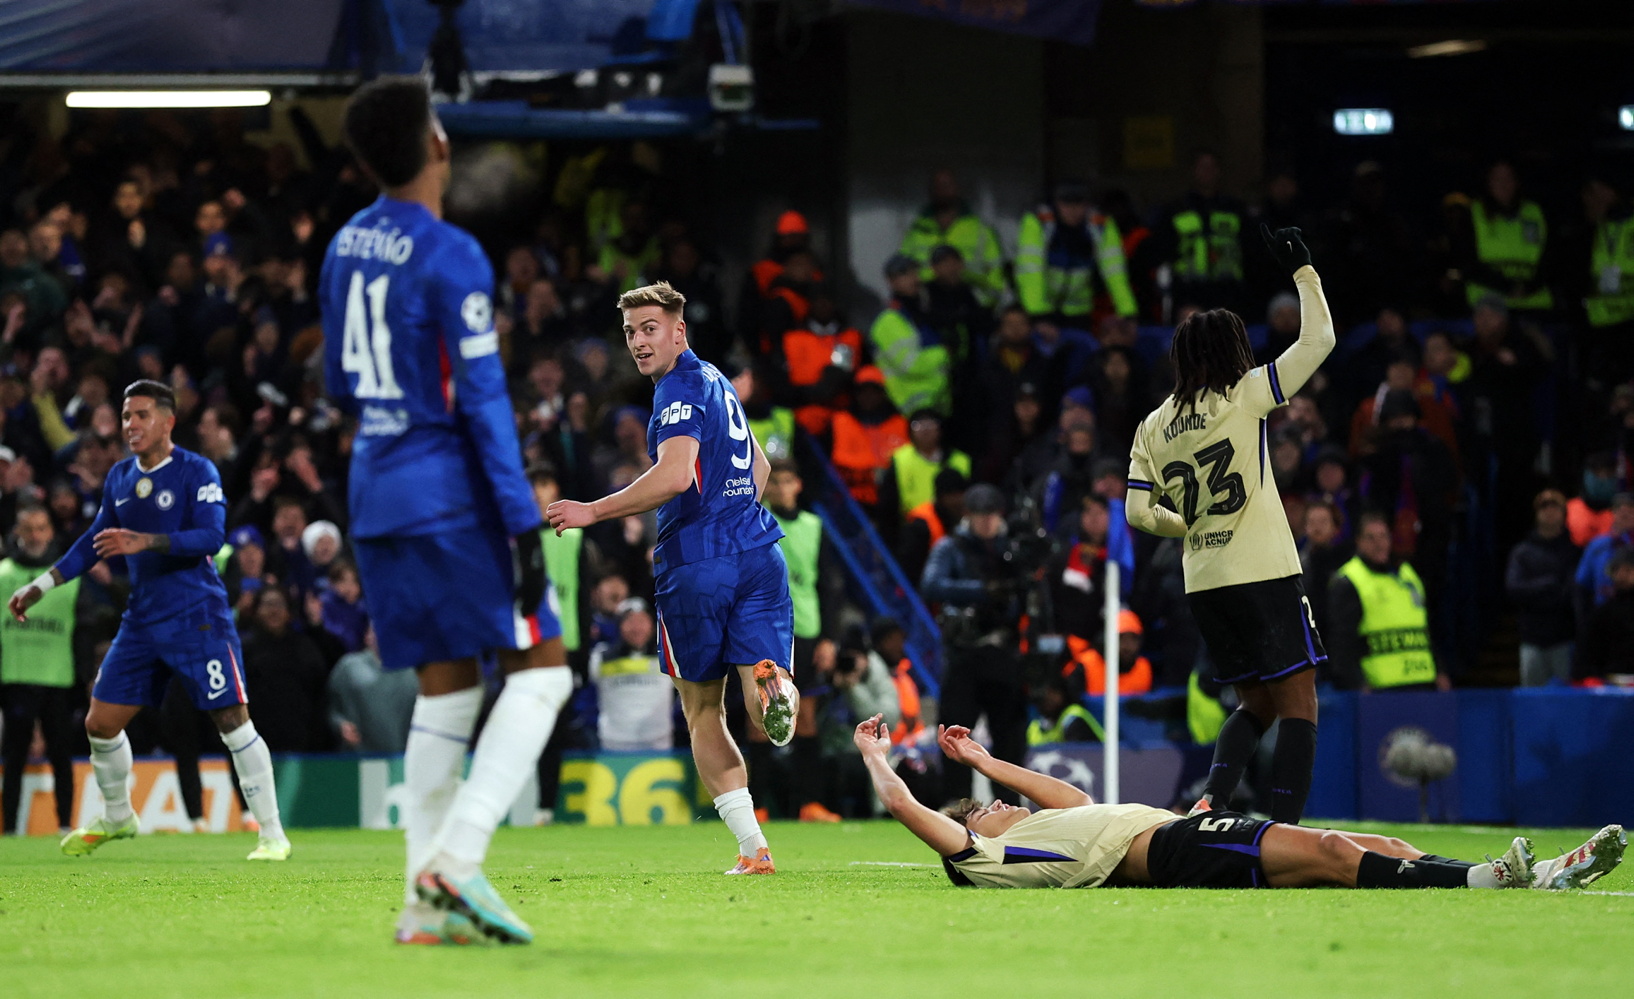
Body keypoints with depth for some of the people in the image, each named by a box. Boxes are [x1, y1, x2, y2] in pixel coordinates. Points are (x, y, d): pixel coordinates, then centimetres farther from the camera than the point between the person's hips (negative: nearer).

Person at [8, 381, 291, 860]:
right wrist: (40, 586, 17)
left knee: (232, 720, -12)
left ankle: (272, 834, -5)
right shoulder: (119, 478, 11)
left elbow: (211, 537, -21)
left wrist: (146, 542, -31)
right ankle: (116, 817, 30)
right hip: (142, 619, 7)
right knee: (100, 723, 7)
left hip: (198, 618, -7)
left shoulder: (197, 472, -9)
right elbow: (95, 543, 21)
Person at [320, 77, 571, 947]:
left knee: (445, 687, 11)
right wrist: (521, 520, -16)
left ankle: (426, 901, 3)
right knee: (541, 668, -1)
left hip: (374, 492, 8)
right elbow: (482, 400, -17)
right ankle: (456, 859, -15)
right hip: (449, 498, -7)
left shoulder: (345, 247, 9)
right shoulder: (451, 258, -14)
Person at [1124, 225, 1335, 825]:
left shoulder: (1152, 427, 9)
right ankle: (1284, 833, -13)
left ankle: (1213, 799, -2)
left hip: (1204, 584, 6)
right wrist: (1302, 271, 8)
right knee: (1299, 707, -3)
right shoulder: (1242, 398, -5)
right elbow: (1319, 339, -3)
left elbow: (1139, 513, 9)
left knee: (1255, 705, 19)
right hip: (1265, 574, -6)